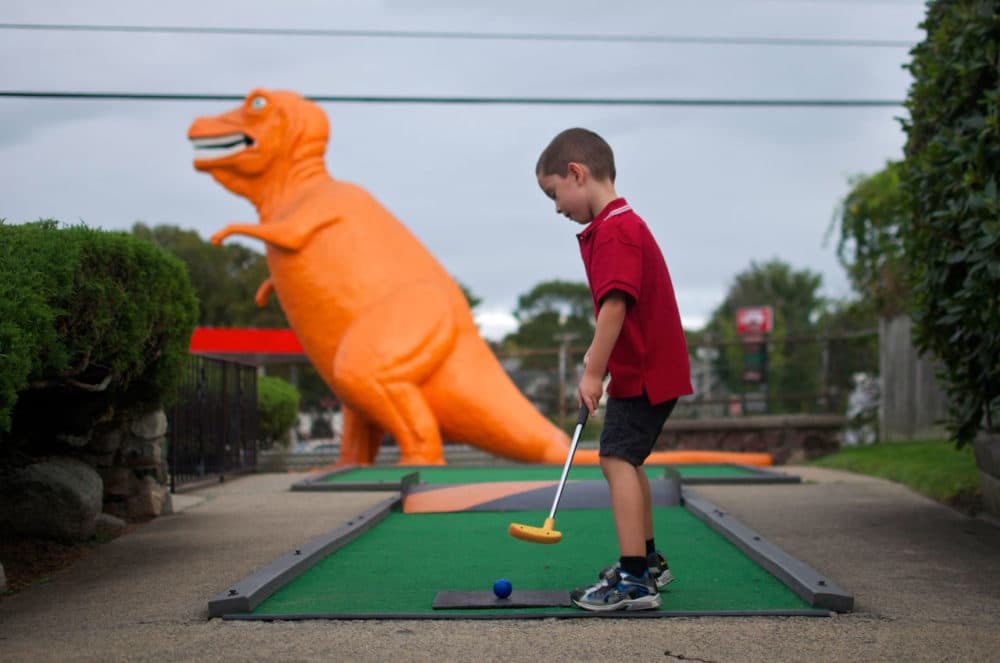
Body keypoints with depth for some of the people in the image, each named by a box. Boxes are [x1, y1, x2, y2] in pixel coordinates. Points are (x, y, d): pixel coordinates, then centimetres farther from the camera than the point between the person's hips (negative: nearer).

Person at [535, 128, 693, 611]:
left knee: (617, 458, -15)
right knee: (627, 460, 20)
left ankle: (636, 582, -18)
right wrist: (598, 364, 19)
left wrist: (593, 372, -23)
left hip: (645, 372, -11)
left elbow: (615, 304, -26)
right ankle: (648, 561, 33)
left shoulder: (614, 229, -18)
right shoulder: (624, 224, 15)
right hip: (648, 368, 11)